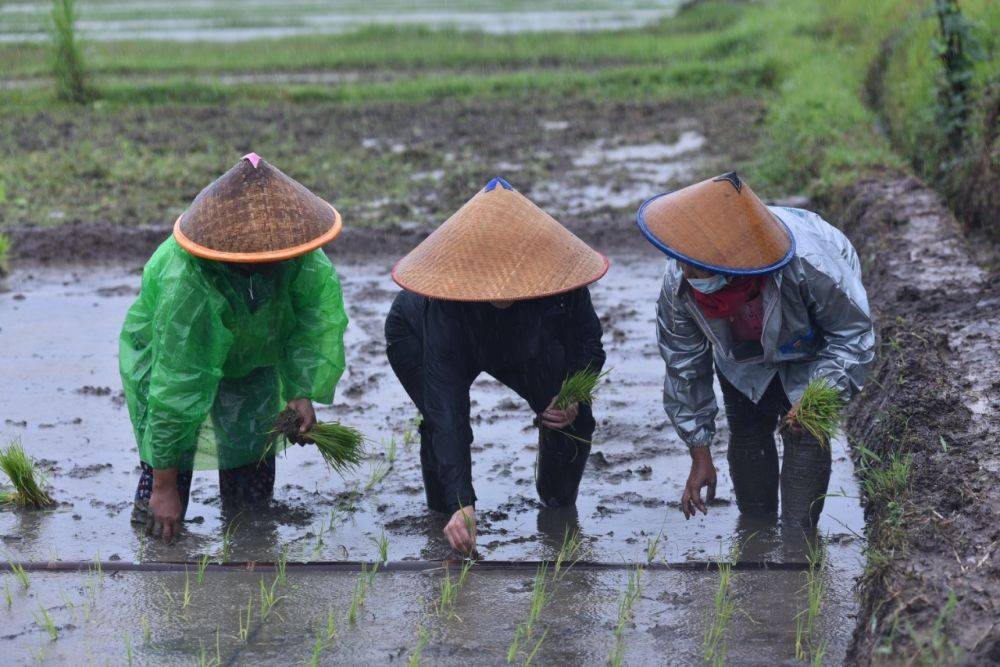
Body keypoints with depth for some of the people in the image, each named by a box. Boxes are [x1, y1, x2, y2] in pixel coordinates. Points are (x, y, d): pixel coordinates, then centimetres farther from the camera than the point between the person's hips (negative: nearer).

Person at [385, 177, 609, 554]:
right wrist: (462, 504, -54)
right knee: (443, 423, -27)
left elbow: (588, 344, -15)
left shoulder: (558, 279, -36)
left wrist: (574, 399, -35)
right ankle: (442, 519, 1)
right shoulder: (445, 303, -45)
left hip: (523, 345, 3)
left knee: (572, 421, -11)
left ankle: (559, 511, 16)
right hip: (414, 337, -3)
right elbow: (447, 413, -47)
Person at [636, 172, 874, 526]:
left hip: (812, 346, -3)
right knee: (746, 432, 5)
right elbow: (684, 367, -17)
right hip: (743, 348, 3)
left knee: (804, 434, -13)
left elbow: (852, 332, -26)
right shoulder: (678, 284, -34)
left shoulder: (808, 264, -47)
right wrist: (700, 456, -13)